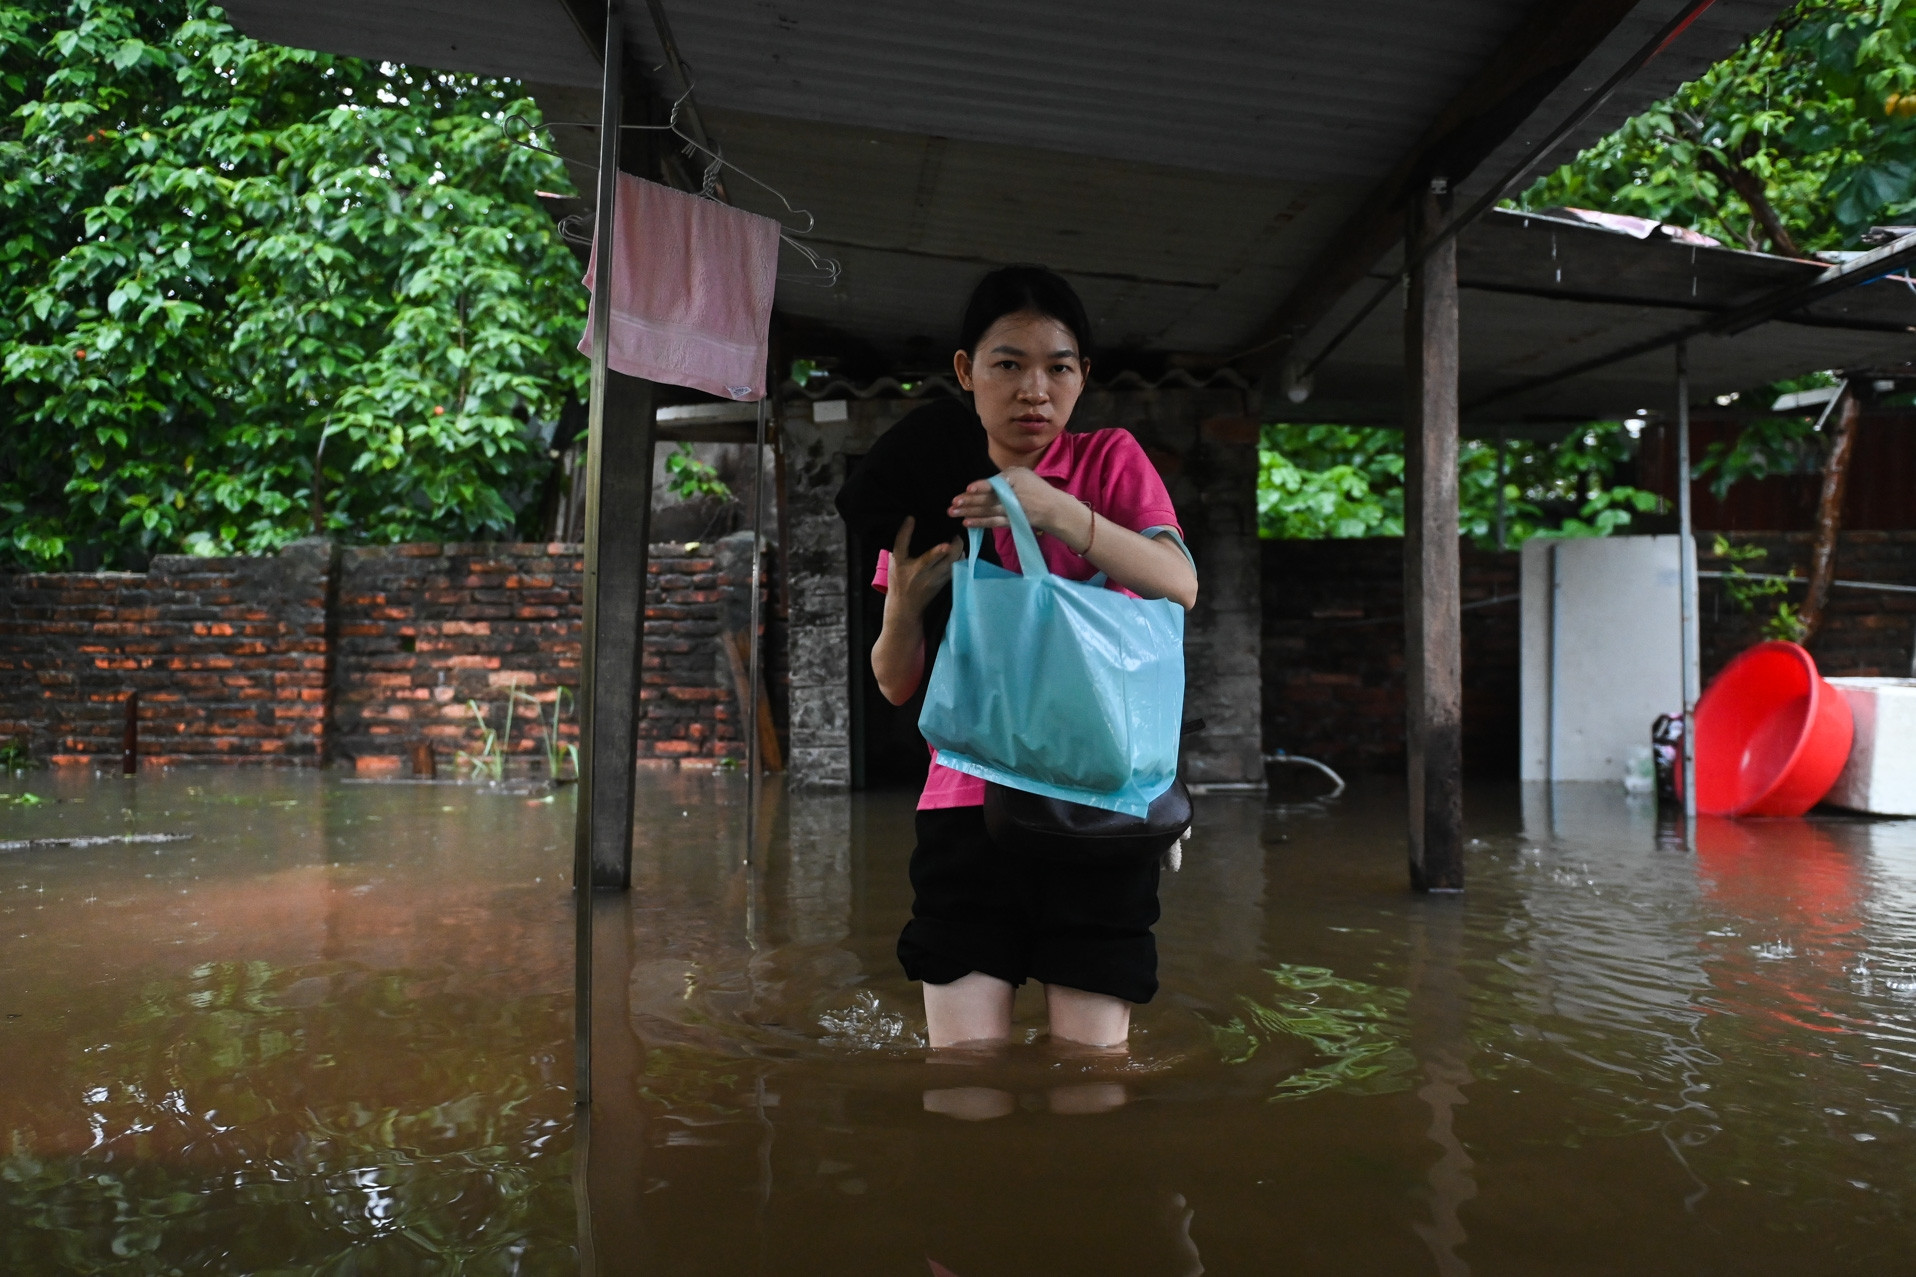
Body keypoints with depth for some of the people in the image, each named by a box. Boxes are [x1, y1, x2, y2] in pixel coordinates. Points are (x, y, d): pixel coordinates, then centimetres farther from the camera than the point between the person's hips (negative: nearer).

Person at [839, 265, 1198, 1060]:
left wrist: (1057, 511, -28)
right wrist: (905, 602, -13)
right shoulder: (933, 491, 9)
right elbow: (897, 685, 8)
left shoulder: (1110, 460, 5)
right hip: (969, 801, 2)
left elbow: (1180, 586, -14)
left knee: (1091, 1063, -3)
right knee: (962, 1058, -4)